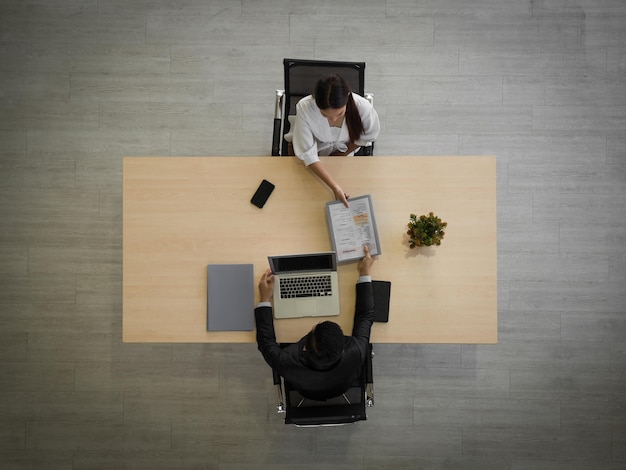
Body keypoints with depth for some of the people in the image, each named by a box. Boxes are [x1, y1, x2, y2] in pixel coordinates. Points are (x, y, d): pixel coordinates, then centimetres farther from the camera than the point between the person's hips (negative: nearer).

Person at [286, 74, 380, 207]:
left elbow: (368, 135, -12)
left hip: (343, 148, 1)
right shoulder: (304, 108, -40)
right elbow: (308, 154, -33)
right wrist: (335, 187, -41)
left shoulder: (363, 107, -36)